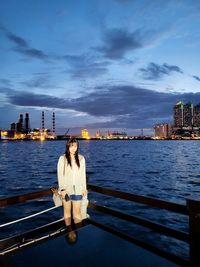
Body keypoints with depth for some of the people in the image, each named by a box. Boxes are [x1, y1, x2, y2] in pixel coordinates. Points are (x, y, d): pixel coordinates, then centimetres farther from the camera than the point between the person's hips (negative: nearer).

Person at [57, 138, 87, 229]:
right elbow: (60, 174, -6)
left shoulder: (81, 158, 3)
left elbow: (83, 174, 7)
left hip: (77, 189, 2)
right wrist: (62, 189, -11)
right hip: (66, 189, -1)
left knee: (77, 211, 3)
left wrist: (84, 188, 7)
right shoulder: (62, 158, -5)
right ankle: (69, 229, 23)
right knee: (67, 210, 10)